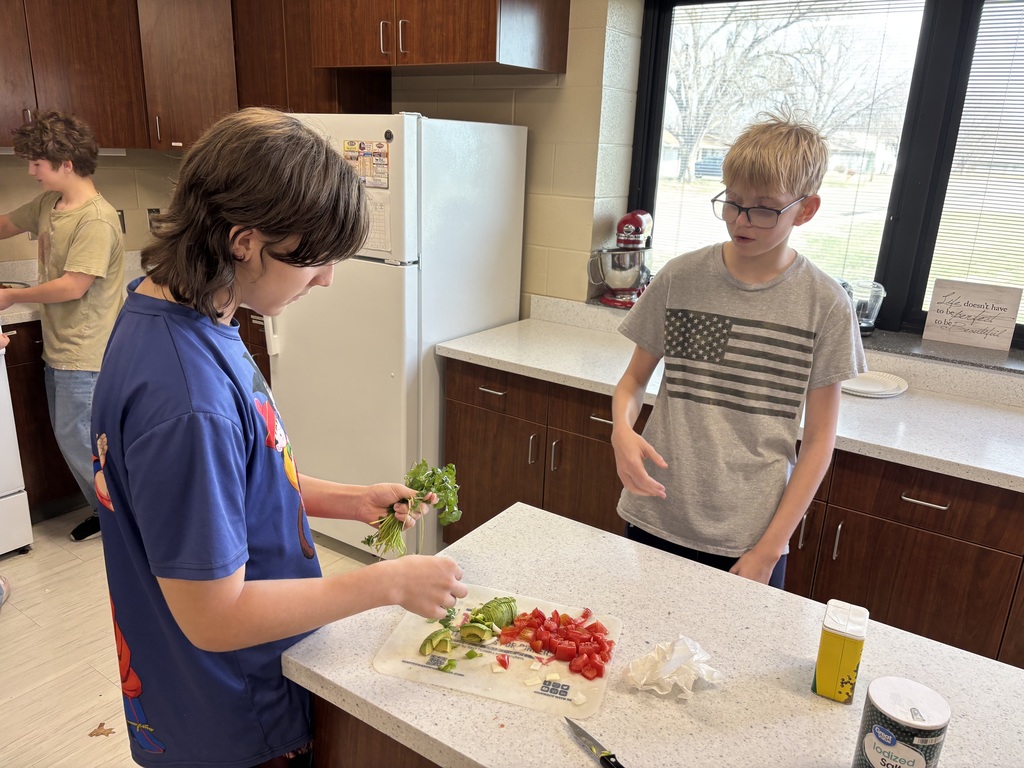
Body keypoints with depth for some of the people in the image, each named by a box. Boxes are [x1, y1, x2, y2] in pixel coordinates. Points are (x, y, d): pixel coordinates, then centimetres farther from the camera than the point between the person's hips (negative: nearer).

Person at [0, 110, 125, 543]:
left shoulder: (96, 219, -21)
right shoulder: (47, 205, 7)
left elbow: (73, 286, -24)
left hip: (85, 355, -9)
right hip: (58, 348, 9)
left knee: (77, 441, 1)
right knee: (70, 438, 16)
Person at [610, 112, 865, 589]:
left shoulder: (825, 305, -7)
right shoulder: (681, 279, -4)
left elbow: (818, 439, -3)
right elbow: (635, 378, 6)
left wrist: (768, 550, -6)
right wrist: (622, 428, -17)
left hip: (750, 539, -1)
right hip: (656, 521, 2)